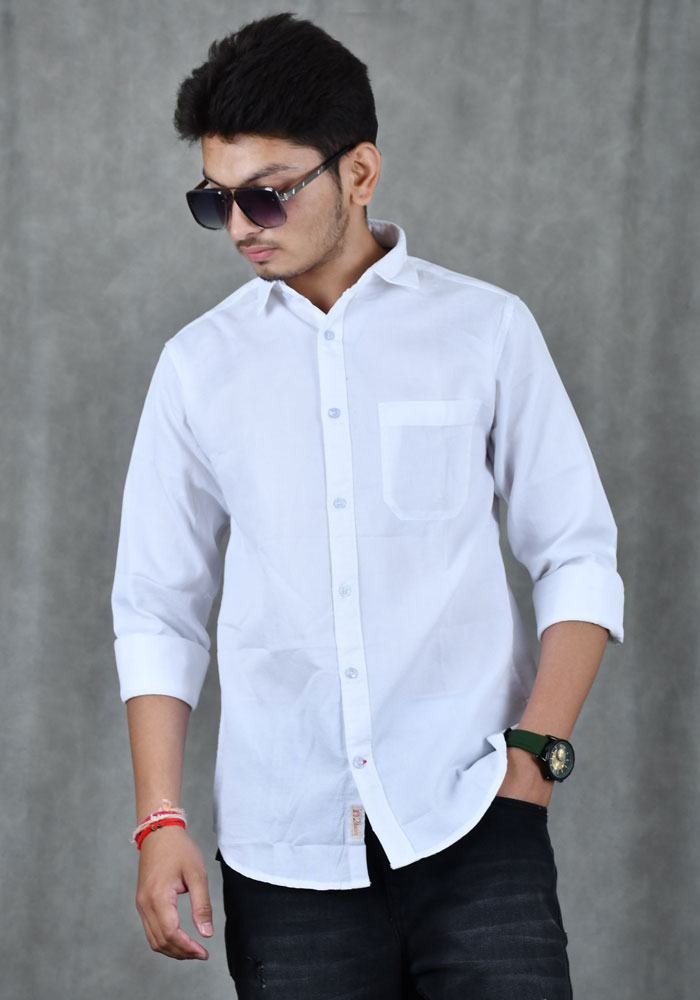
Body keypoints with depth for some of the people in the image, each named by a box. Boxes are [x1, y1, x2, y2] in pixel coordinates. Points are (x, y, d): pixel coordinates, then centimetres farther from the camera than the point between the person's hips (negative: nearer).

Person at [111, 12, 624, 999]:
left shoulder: (487, 330, 3)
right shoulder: (199, 365, 7)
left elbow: (579, 562, 5)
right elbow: (158, 611, 9)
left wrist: (536, 751, -6)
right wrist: (160, 820, 1)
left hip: (468, 819, -1)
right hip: (286, 850, 1)